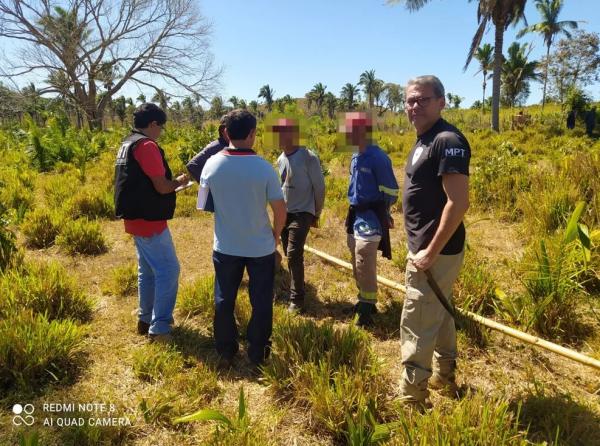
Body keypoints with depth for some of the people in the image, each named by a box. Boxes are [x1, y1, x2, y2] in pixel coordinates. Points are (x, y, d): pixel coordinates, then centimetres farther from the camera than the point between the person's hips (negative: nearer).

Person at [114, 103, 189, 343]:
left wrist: (170, 182, 16)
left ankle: (146, 319, 28)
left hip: (136, 218, 10)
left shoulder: (127, 145, 13)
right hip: (150, 221, -10)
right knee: (168, 270, -4)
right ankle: (159, 328, -1)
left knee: (148, 270, 18)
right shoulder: (147, 145, -17)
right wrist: (179, 181, -1)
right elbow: (162, 186, -20)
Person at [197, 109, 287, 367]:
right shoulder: (263, 168, -17)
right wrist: (276, 234, 8)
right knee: (261, 302, 13)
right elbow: (280, 209, -11)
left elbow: (204, 202, 5)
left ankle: (226, 353, 28)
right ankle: (258, 354, 24)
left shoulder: (212, 164, -10)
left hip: (225, 247, 2)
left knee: (224, 300, 17)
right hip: (261, 247, -2)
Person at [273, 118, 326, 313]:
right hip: (284, 213, 7)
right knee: (290, 256, 12)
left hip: (302, 214, -6)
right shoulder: (281, 159, 7)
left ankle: (297, 299, -3)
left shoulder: (308, 157, -13)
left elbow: (319, 187, -8)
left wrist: (316, 214, -3)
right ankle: (295, 289, 30)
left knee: (294, 254, -13)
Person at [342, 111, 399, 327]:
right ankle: (365, 301, 30)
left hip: (371, 218, -9)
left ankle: (367, 309, 6)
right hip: (355, 215, 9)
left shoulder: (378, 158, -17)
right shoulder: (355, 157, 10)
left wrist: (380, 213, 2)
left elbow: (390, 191, -12)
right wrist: (353, 211, 19)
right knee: (357, 264, 15)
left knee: (365, 265, -6)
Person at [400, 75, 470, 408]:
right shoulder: (424, 140, 12)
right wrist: (423, 247, 17)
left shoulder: (448, 141, -18)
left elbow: (458, 203, -25)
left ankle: (411, 399, 12)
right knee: (439, 315, 22)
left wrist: (431, 252, -23)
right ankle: (444, 378, 39)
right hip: (427, 246, 10)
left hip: (436, 250, -10)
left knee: (416, 326, -2)